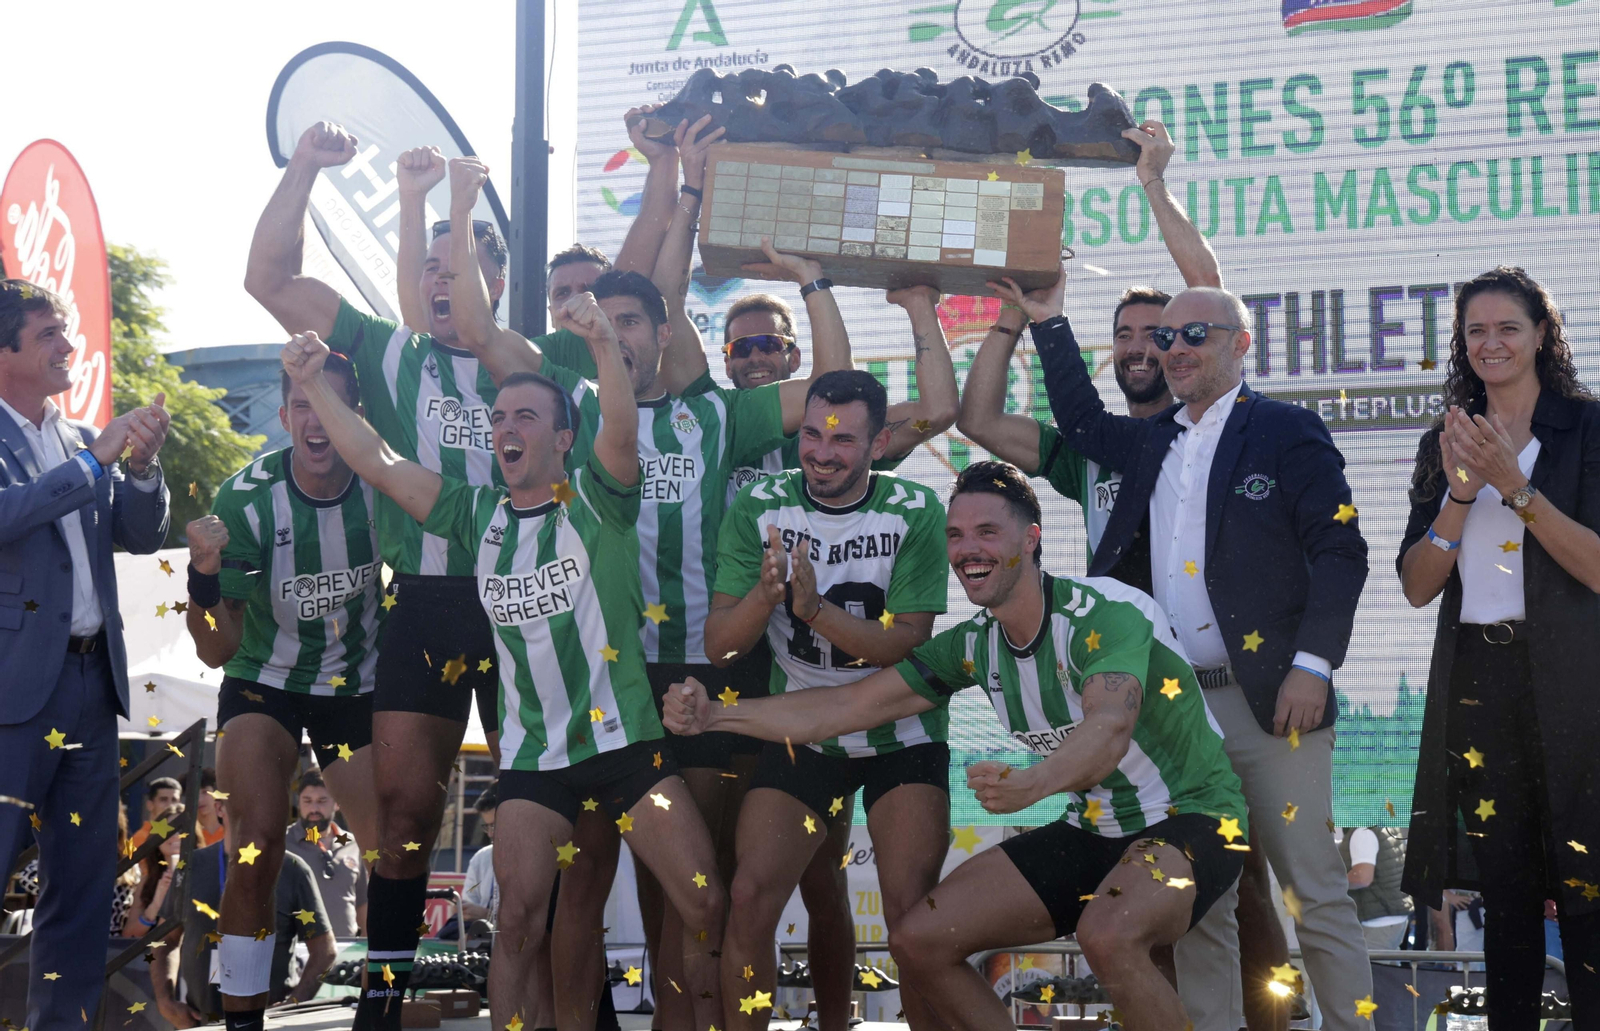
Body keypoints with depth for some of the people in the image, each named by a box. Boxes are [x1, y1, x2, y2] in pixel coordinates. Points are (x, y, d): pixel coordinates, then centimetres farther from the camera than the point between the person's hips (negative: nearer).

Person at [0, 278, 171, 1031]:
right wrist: (95, 460, -18)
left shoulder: (83, 441, 15)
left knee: (84, 878, 10)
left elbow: (142, 535, 13)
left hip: (91, 676, 7)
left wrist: (140, 466, -4)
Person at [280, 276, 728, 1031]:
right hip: (531, 759, 3)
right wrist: (314, 384, -2)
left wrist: (603, 346, -41)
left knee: (705, 906, -7)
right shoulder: (480, 516, 8)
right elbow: (377, 463, 6)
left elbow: (621, 433, -24)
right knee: (519, 922, -4)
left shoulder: (594, 500, -4)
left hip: (627, 741, -3)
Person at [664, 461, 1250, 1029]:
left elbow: (1111, 727, -40)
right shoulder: (975, 645, 0)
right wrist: (714, 716, -13)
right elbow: (844, 709, -1)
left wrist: (1031, 786, -60)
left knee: (1107, 934, -38)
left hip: (1189, 818, -7)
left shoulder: (1104, 612, -21)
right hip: (1093, 830, 7)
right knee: (918, 942, -5)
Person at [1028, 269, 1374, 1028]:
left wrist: (1313, 664, -15)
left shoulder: (1288, 432, -2)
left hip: (1267, 701, -6)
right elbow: (1083, 423, 35)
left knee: (1316, 892, -3)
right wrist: (1050, 326, 26)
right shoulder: (1154, 443, 17)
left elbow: (1340, 552, -7)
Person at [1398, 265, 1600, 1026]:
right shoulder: (1446, 443, 12)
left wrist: (1515, 486, -18)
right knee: (1506, 892, 9)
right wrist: (1461, 493, -10)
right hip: (1475, 683, 4)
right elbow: (1417, 585, 4)